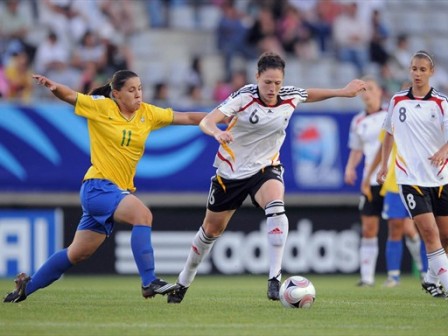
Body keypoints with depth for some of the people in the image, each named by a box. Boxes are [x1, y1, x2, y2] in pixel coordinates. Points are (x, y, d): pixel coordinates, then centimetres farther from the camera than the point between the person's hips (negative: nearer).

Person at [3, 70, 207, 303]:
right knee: (143, 214, -29)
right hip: (97, 186, -6)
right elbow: (69, 96, -3)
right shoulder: (101, 107, -5)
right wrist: (53, 86, -24)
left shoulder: (147, 113, 7)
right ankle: (149, 282, -30)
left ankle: (27, 286, 27)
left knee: (77, 253, 12)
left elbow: (186, 118, 6)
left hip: (119, 190, 6)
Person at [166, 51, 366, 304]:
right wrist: (217, 132, -55)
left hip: (265, 167, 1)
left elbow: (310, 94, 15)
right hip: (231, 170, -1)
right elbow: (206, 122, -33)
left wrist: (342, 92, 11)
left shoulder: (290, 97, -11)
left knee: (276, 205, -32)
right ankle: (183, 283, 37)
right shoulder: (244, 97, -23)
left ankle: (275, 278, -33)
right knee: (212, 229, 13)